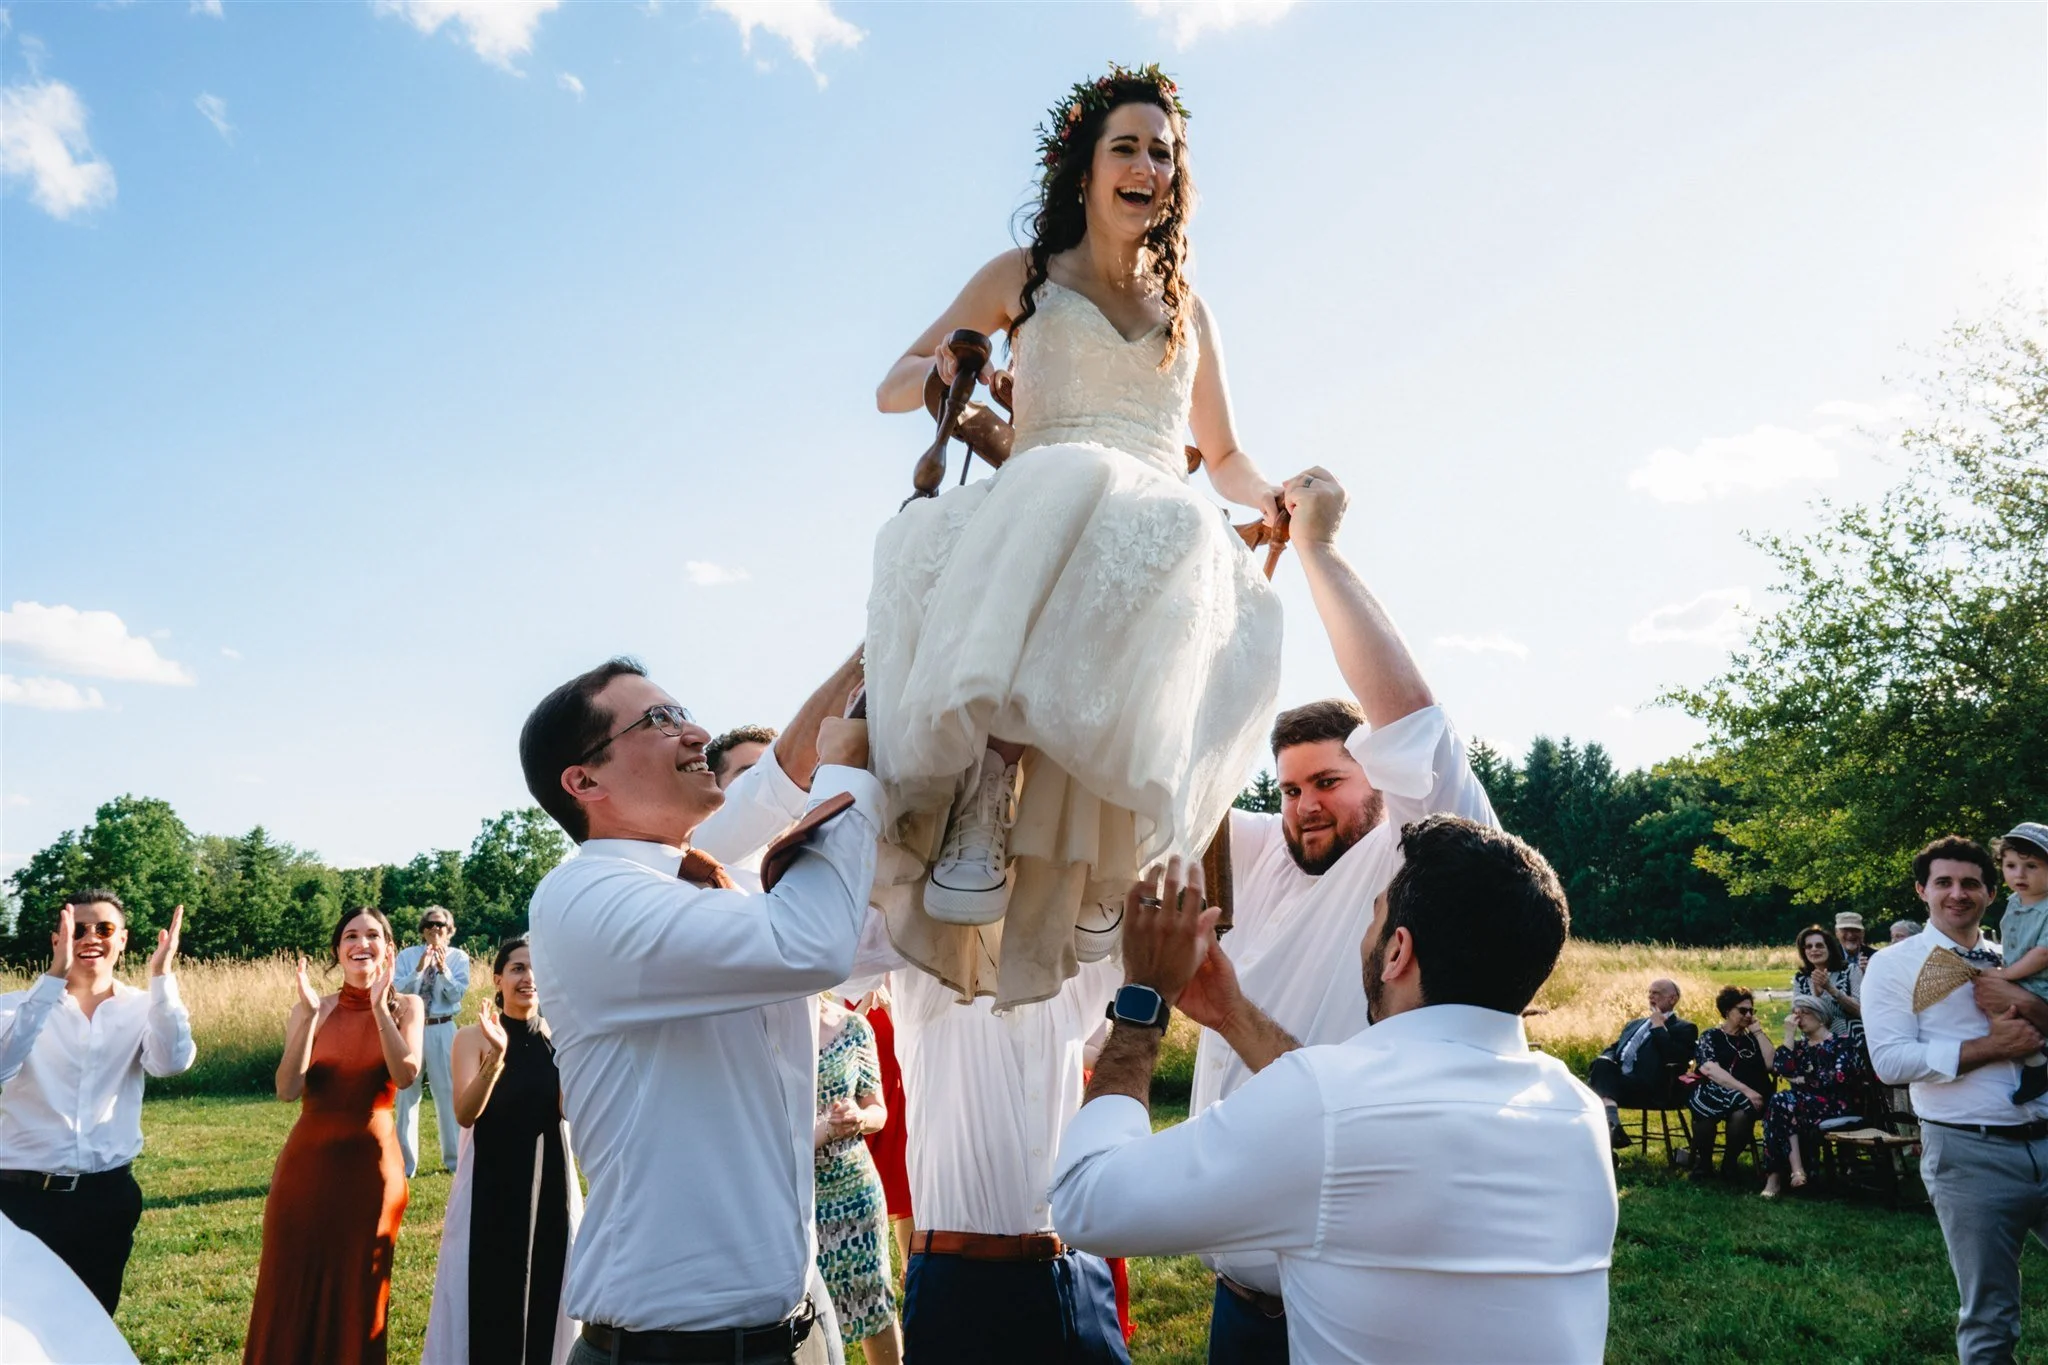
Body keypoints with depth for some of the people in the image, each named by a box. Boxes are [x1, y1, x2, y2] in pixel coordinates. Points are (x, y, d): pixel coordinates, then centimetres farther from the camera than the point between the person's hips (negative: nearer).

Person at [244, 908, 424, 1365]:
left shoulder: (405, 1007, -1)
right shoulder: (311, 1009, 1)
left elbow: (406, 1076, -18)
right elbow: (287, 1089, -11)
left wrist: (379, 1007, -22)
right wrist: (309, 1016, -19)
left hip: (371, 1163, -1)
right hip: (308, 1161, 1)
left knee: (360, 1294, 9)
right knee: (289, 1288, 8)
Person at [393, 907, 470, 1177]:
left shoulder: (458, 957, 3)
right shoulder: (407, 956, 3)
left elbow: (458, 993, -7)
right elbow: (400, 991, -7)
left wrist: (443, 969, -20)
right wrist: (420, 969, -20)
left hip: (443, 1031, -1)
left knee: (449, 1092, 4)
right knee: (407, 1093, 5)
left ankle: (454, 1159, 16)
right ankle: (405, 1163, 16)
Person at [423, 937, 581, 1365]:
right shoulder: (472, 1037, -7)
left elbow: (571, 1109, -9)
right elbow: (465, 1114, -18)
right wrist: (495, 1058, -33)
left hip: (549, 1179, 2)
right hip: (490, 1180, -2)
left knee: (547, 1287, 9)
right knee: (486, 1290, 2)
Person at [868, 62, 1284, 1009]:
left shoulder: (1188, 313, 29)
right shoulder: (1022, 279, 21)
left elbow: (1224, 457, 33)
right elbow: (892, 389, 19)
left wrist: (1269, 497, 8)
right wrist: (944, 374, -6)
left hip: (1160, 530, 2)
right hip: (1030, 520, -2)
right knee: (1072, 478, -40)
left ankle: (993, 787, -45)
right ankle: (976, 778, -46)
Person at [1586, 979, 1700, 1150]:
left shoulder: (1684, 1028, 10)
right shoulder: (1634, 1024, 32)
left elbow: (1675, 1057, -8)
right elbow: (1613, 1048, 24)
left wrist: (1659, 1027, -3)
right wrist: (1604, 1063, 1)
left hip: (1651, 1089, -6)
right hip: (1618, 1082, 6)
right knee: (1602, 1065, -30)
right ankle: (1611, 1127, -42)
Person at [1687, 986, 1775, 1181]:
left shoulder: (1752, 1038, 21)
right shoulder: (1710, 1037, 10)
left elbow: (1772, 1065, 3)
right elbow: (1711, 1070, -8)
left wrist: (1758, 1032, 5)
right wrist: (1745, 1090, -20)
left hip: (1748, 1098, 2)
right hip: (1714, 1092, -2)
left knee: (1741, 1114, -36)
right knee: (1706, 1111, -37)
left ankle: (1730, 1161, -7)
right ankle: (1703, 1160, -7)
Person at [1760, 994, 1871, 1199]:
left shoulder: (1843, 1042, 4)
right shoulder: (1799, 1045, 20)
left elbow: (1838, 1078, -11)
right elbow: (1782, 1069, 0)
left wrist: (1803, 1081, -5)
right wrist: (1789, 1034, 1)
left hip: (1837, 1107, -5)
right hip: (1805, 1103, 5)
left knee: (1782, 1102, -29)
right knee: (1782, 1103, -31)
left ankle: (1777, 1174, -30)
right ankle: (1795, 1169, -35)